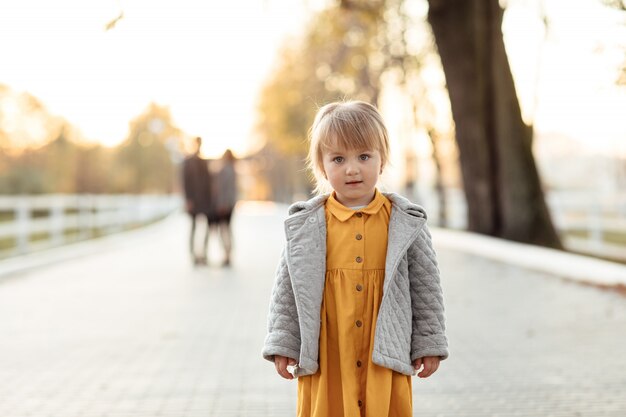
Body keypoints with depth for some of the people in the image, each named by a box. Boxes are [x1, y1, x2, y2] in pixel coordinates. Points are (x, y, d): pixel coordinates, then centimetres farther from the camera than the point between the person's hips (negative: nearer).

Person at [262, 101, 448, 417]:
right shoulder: (304, 226, -2)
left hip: (386, 356, 0)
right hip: (325, 359, 0)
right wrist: (282, 343, 2)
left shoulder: (406, 224, -1)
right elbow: (286, 290, 4)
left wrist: (429, 344, 5)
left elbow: (426, 286, 5)